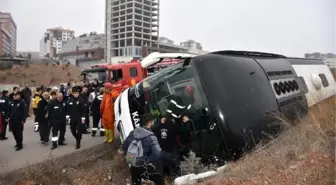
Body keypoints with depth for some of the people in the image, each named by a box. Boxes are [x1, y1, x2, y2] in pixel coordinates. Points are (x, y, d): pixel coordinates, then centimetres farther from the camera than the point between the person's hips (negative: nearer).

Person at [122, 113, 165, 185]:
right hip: (144, 168, -5)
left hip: (133, 167, 6)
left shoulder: (133, 132, -3)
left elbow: (124, 147, 6)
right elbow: (158, 154, -32)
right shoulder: (150, 137, -21)